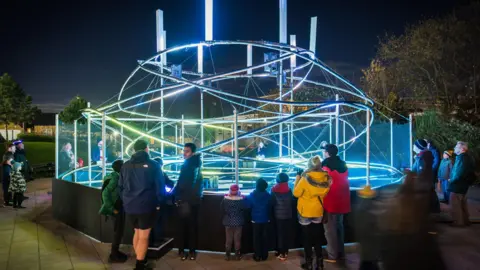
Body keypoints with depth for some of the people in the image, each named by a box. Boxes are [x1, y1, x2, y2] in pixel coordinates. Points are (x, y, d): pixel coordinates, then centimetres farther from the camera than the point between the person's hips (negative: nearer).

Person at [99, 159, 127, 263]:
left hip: (120, 207, 9)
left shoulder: (117, 177, 8)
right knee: (118, 232, -1)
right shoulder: (115, 178, -19)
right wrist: (112, 209, -22)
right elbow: (105, 193, -25)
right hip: (117, 209, -9)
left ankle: (115, 251, 28)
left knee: (119, 231, 17)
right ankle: (113, 256, 8)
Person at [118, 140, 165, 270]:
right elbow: (160, 186, -7)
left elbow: (120, 186, 12)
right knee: (143, 236, 3)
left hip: (130, 206, 5)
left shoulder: (126, 165, 8)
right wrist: (158, 203, 4)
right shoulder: (153, 165, -6)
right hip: (146, 206, -5)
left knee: (137, 232, 21)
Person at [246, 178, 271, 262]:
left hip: (256, 220, -2)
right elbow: (270, 206, 5)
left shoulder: (252, 195, -14)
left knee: (256, 238, 8)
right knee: (265, 237, 11)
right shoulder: (268, 195, -8)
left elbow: (248, 206, -8)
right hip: (265, 220, 2)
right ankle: (264, 255, 18)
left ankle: (257, 256, 12)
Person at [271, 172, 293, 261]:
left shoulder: (274, 190, -8)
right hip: (288, 214, 2)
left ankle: (281, 253, 4)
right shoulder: (289, 190, -3)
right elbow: (292, 202, 3)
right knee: (287, 233, 10)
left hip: (278, 215, -2)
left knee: (280, 233, 3)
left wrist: (273, 213, 10)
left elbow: (272, 203, -4)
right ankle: (286, 252, 18)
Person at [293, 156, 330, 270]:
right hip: (318, 212, 4)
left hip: (305, 212, -4)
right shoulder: (326, 178, -10)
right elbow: (324, 194, 5)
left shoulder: (305, 178, -23)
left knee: (307, 237, 10)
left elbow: (296, 193, -12)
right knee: (317, 237, 17)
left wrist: (298, 177, -5)